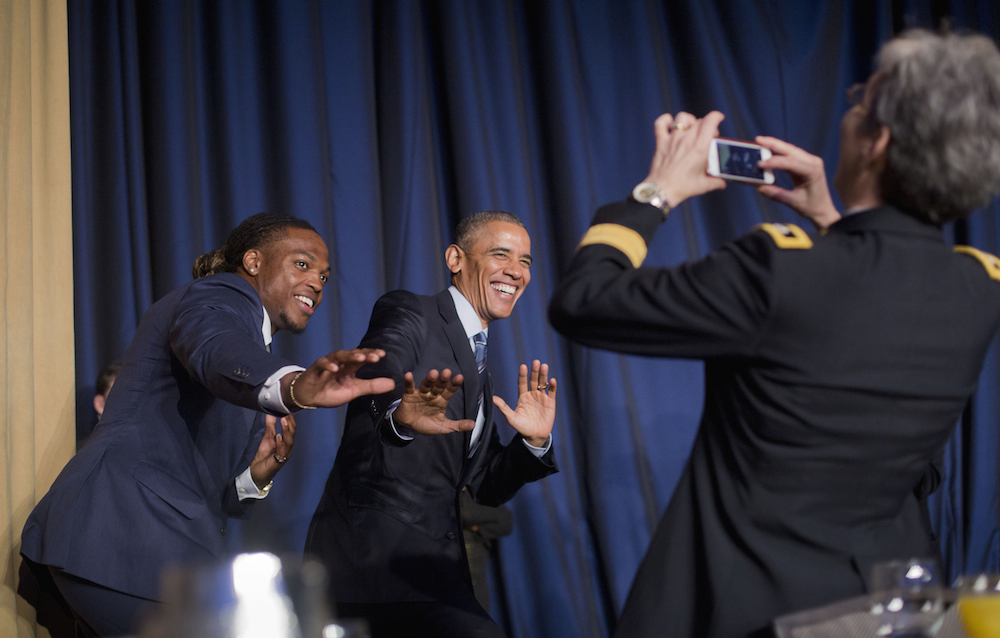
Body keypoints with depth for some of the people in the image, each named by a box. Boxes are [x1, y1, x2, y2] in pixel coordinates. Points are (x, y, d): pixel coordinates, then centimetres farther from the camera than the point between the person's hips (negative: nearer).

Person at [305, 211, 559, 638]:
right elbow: (379, 378, -27)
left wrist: (534, 442, 1)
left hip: (433, 562, 9)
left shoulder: (477, 366, 22)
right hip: (371, 552, -9)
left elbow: (487, 486, 19)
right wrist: (400, 414, -50)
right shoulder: (408, 314, -3)